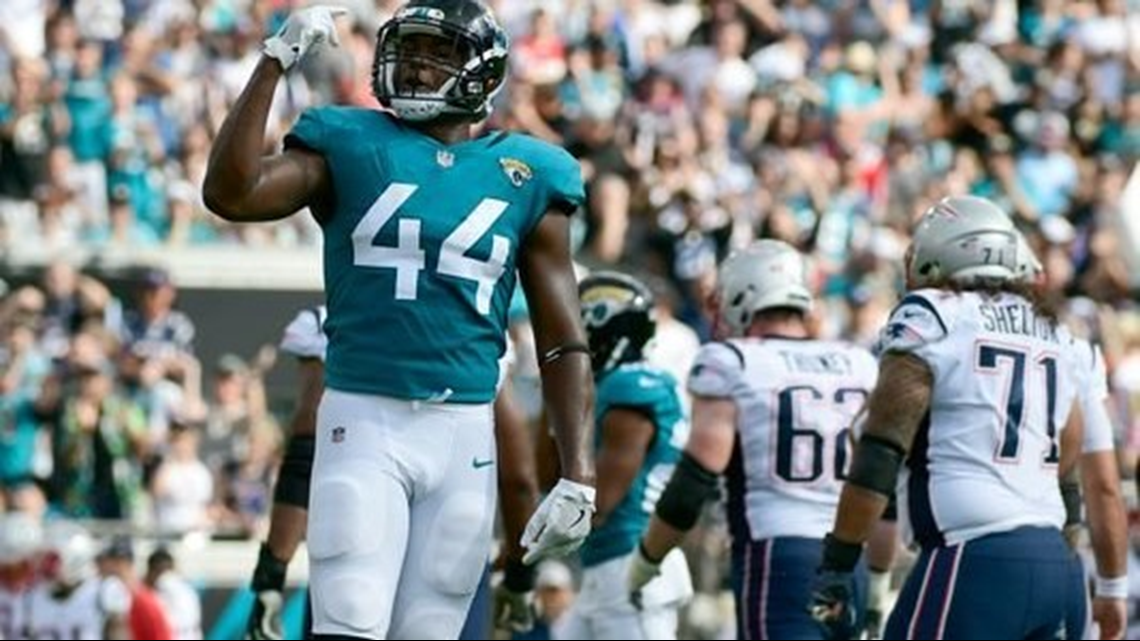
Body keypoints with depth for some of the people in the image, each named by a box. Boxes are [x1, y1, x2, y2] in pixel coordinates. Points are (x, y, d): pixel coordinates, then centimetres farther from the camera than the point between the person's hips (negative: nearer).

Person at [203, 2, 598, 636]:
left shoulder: (525, 175, 9)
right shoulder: (351, 147, 4)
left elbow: (564, 343, 9)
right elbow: (231, 194, -13)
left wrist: (579, 475, 1)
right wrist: (276, 62, -12)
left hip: (465, 435, 2)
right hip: (364, 423, -2)